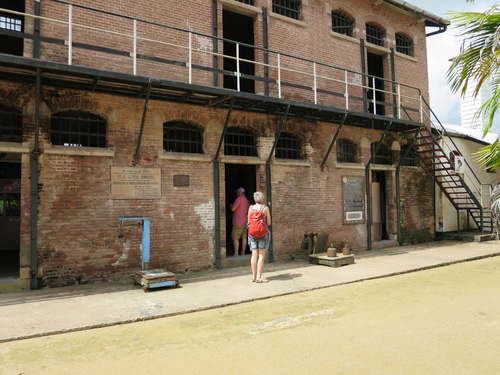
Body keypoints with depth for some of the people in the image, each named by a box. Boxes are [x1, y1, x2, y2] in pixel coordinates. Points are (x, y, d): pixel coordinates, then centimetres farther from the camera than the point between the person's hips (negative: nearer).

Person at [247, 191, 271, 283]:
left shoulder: (251, 208, 4)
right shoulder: (265, 208, -5)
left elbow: (249, 222, 8)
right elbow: (269, 223, -1)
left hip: (252, 233, 4)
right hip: (263, 234, -3)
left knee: (254, 255, 7)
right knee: (261, 255, 0)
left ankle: (254, 276, 10)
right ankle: (259, 277, -3)